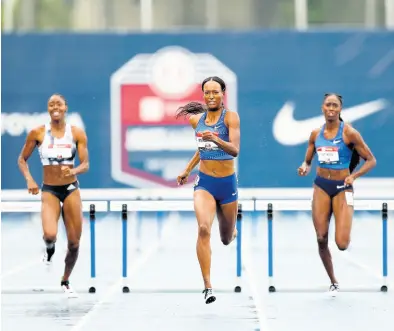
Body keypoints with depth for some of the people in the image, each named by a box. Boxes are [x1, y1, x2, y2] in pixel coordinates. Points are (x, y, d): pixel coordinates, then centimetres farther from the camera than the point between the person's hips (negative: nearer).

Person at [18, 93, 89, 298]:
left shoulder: (77, 133, -1)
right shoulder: (38, 133, -3)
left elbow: (85, 165, -3)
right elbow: (22, 160, 6)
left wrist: (74, 171, -25)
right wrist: (29, 179, -11)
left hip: (71, 189, 2)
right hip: (49, 191, -2)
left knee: (74, 243, 2)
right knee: (50, 235, -26)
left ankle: (65, 281, 28)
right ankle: (49, 250, 14)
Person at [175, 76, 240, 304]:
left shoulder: (230, 117, -9)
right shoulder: (196, 120, 4)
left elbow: (235, 150, -22)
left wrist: (216, 139, -37)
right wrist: (187, 170, 25)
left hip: (227, 183, -2)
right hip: (204, 183, 2)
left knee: (227, 239, 15)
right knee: (204, 229, -23)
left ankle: (232, 230, 56)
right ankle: (208, 287, -24)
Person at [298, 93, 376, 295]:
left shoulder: (349, 133, -9)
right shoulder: (316, 134, 4)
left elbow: (371, 160, -6)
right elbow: (307, 161, 15)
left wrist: (354, 176, -21)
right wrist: (305, 168, -9)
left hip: (342, 188, -4)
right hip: (321, 187, 4)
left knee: (342, 244, -13)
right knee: (321, 239, -2)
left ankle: (344, 228, 26)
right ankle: (333, 282, 17)